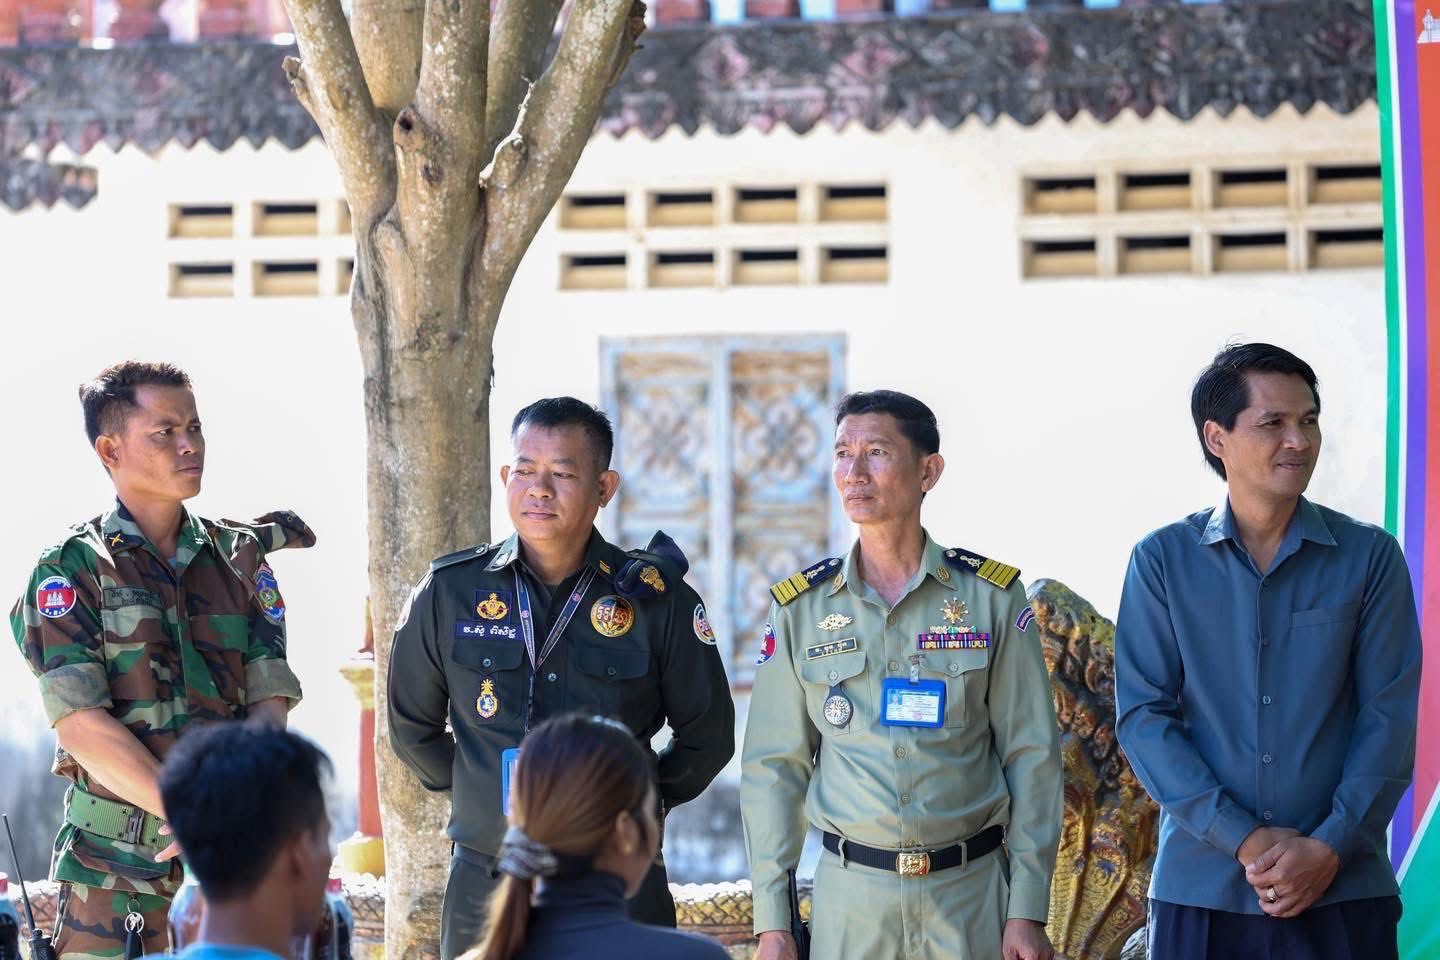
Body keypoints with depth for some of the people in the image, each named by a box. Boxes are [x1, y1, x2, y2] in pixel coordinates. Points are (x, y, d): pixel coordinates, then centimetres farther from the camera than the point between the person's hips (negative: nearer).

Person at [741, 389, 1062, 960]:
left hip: (972, 894, -1)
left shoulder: (992, 596, 0)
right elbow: (774, 767, 5)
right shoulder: (799, 608, 3)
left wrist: (1028, 912, -5)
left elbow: (1031, 756, 0)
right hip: (848, 892, 1)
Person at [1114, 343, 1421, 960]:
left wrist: (1330, 847, -12)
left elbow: (1389, 716, -1)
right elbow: (1142, 714, -3)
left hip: (1343, 890, 0)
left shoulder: (1370, 557, 3)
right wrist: (1242, 838, -12)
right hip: (1201, 886, 0)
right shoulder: (1163, 560, 1)